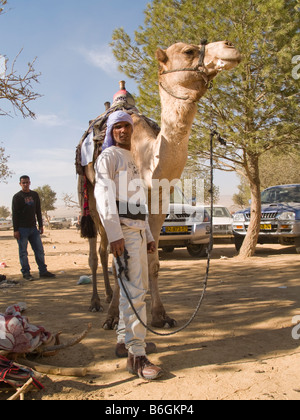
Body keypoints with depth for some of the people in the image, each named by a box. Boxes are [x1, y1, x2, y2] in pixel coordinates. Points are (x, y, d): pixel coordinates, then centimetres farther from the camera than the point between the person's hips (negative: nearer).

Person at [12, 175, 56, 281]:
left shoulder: (35, 195, 12)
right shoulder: (17, 197, -3)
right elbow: (14, 214, -6)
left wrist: (41, 225, 11)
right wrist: (15, 230, -12)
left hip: (33, 228, 5)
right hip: (22, 228, -5)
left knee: (39, 250, 4)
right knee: (23, 252, 1)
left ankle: (43, 271, 11)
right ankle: (26, 273, 9)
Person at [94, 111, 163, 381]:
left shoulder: (131, 161, 25)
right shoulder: (109, 156, -2)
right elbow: (104, 195, -15)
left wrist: (148, 235, 22)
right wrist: (114, 234, -25)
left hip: (138, 229, 10)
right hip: (123, 228, -10)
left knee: (138, 287, 14)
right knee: (133, 290, -14)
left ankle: (125, 338, 26)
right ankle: (136, 355, -11)